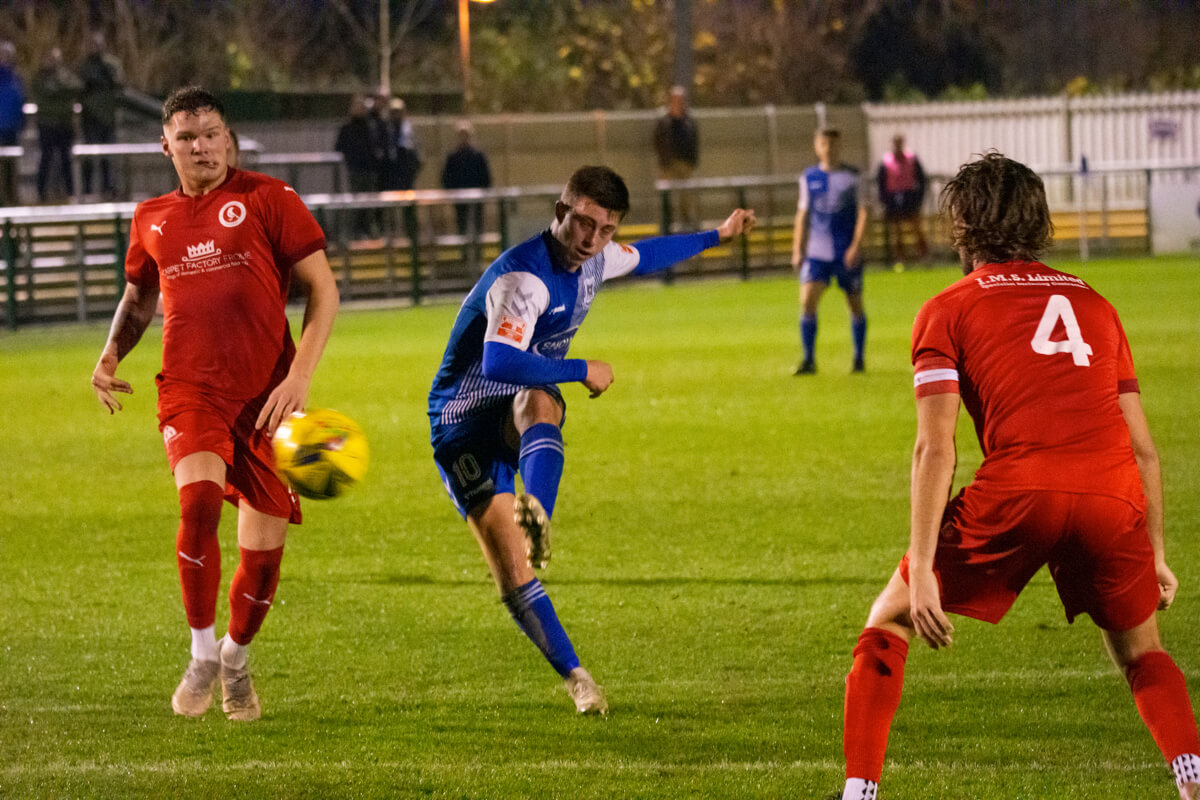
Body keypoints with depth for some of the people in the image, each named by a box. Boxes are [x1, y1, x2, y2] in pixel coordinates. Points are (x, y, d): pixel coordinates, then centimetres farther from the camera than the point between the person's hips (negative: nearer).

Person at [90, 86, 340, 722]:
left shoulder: (267, 198, 1)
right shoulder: (151, 219, 12)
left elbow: (323, 289, 0)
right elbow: (139, 295, 29)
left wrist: (299, 376, -10)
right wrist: (110, 357, 10)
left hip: (266, 393, -1)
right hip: (189, 387, 1)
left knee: (265, 544, 2)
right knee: (199, 499, -27)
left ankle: (235, 659, 31)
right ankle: (202, 656, -12)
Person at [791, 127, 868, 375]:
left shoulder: (852, 177, 0)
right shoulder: (809, 178, 9)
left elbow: (862, 212, -3)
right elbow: (803, 214, 15)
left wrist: (856, 246, -13)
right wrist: (797, 250, 9)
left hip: (848, 253, -2)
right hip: (817, 252, 2)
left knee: (855, 303, 6)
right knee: (807, 300, -13)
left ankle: (859, 359, 20)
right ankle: (808, 359, -8)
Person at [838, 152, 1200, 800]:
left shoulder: (949, 310, 14)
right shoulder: (1093, 304, 25)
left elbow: (934, 448, 1)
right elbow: (1143, 448, 23)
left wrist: (922, 571, -3)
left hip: (1016, 492, -3)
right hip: (1113, 498, 3)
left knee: (887, 624, 17)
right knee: (1140, 655, 25)